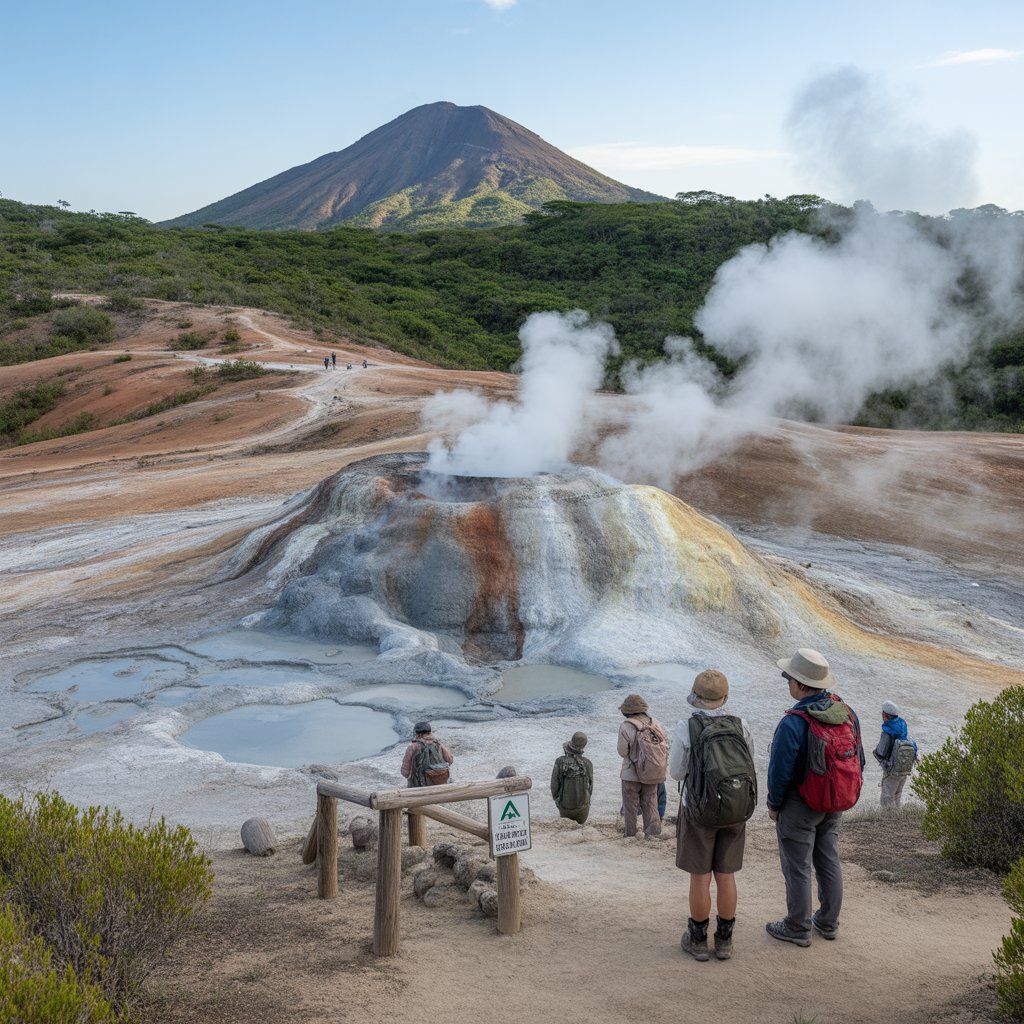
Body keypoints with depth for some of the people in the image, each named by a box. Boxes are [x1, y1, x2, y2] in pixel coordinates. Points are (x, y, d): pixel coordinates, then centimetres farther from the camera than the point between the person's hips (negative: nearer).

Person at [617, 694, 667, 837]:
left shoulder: (626, 727, -17)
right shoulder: (655, 723, -2)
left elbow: (622, 751, -14)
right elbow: (666, 744, 1)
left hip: (632, 773, -4)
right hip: (653, 775, 4)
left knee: (630, 805, 10)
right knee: (650, 804, 14)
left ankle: (630, 835, 16)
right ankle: (654, 832, 8)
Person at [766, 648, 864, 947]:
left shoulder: (792, 724, -27)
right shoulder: (847, 713, -4)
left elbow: (780, 772, -21)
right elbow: (859, 761, 5)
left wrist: (773, 805, -4)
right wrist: (842, 795, 16)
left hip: (799, 806, -7)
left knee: (798, 868, 6)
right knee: (829, 862, 19)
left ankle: (797, 928, 18)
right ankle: (828, 922, 31)